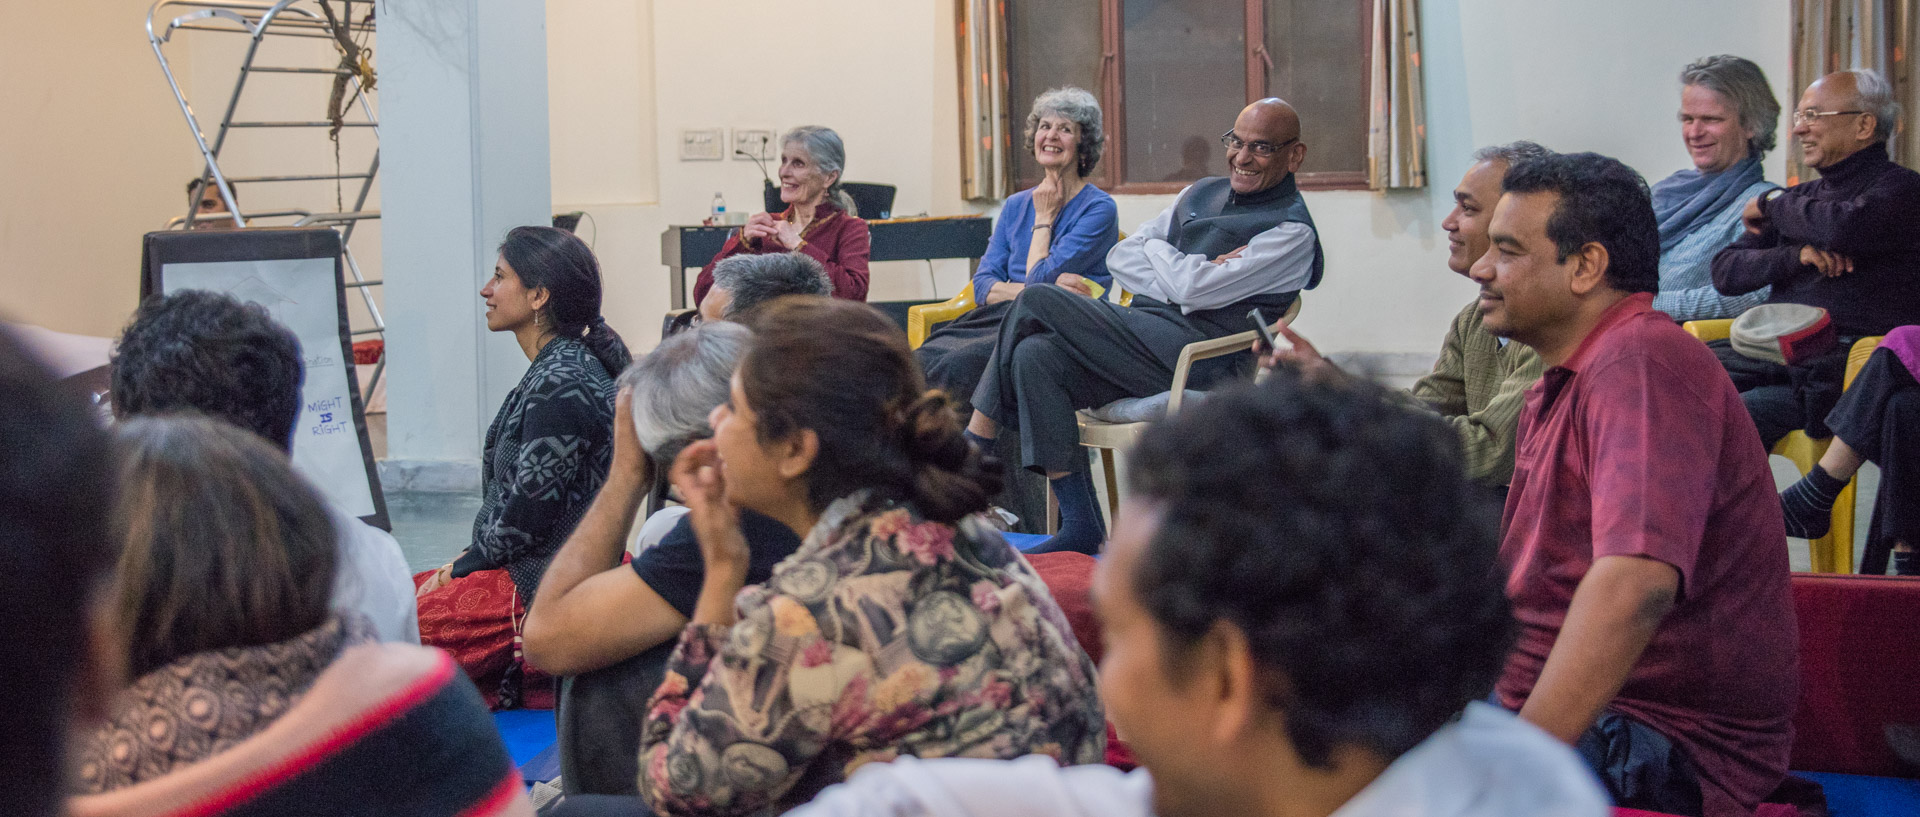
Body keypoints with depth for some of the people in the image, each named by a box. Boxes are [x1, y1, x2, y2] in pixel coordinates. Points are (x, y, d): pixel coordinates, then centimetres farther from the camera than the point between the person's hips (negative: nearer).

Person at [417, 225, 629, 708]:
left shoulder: (562, 386, -21)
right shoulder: (557, 369, 11)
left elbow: (527, 519, -20)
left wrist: (459, 571, -7)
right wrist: (467, 560, 9)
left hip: (544, 591, -10)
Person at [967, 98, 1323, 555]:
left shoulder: (1293, 232, -4)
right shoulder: (1203, 193, 21)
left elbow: (1195, 290, -15)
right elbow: (1120, 257, 14)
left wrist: (1157, 248, 5)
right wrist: (1180, 278, -3)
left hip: (1195, 359, -8)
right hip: (1146, 341, 8)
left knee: (1037, 302, -16)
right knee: (1035, 355, -19)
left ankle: (973, 446, -2)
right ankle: (1081, 527, -17)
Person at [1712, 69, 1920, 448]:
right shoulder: (1801, 196, 23)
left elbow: (1844, 228, -22)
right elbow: (1725, 271, 14)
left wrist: (1772, 204, -2)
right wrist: (1796, 255, -6)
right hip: (1773, 352, 7)